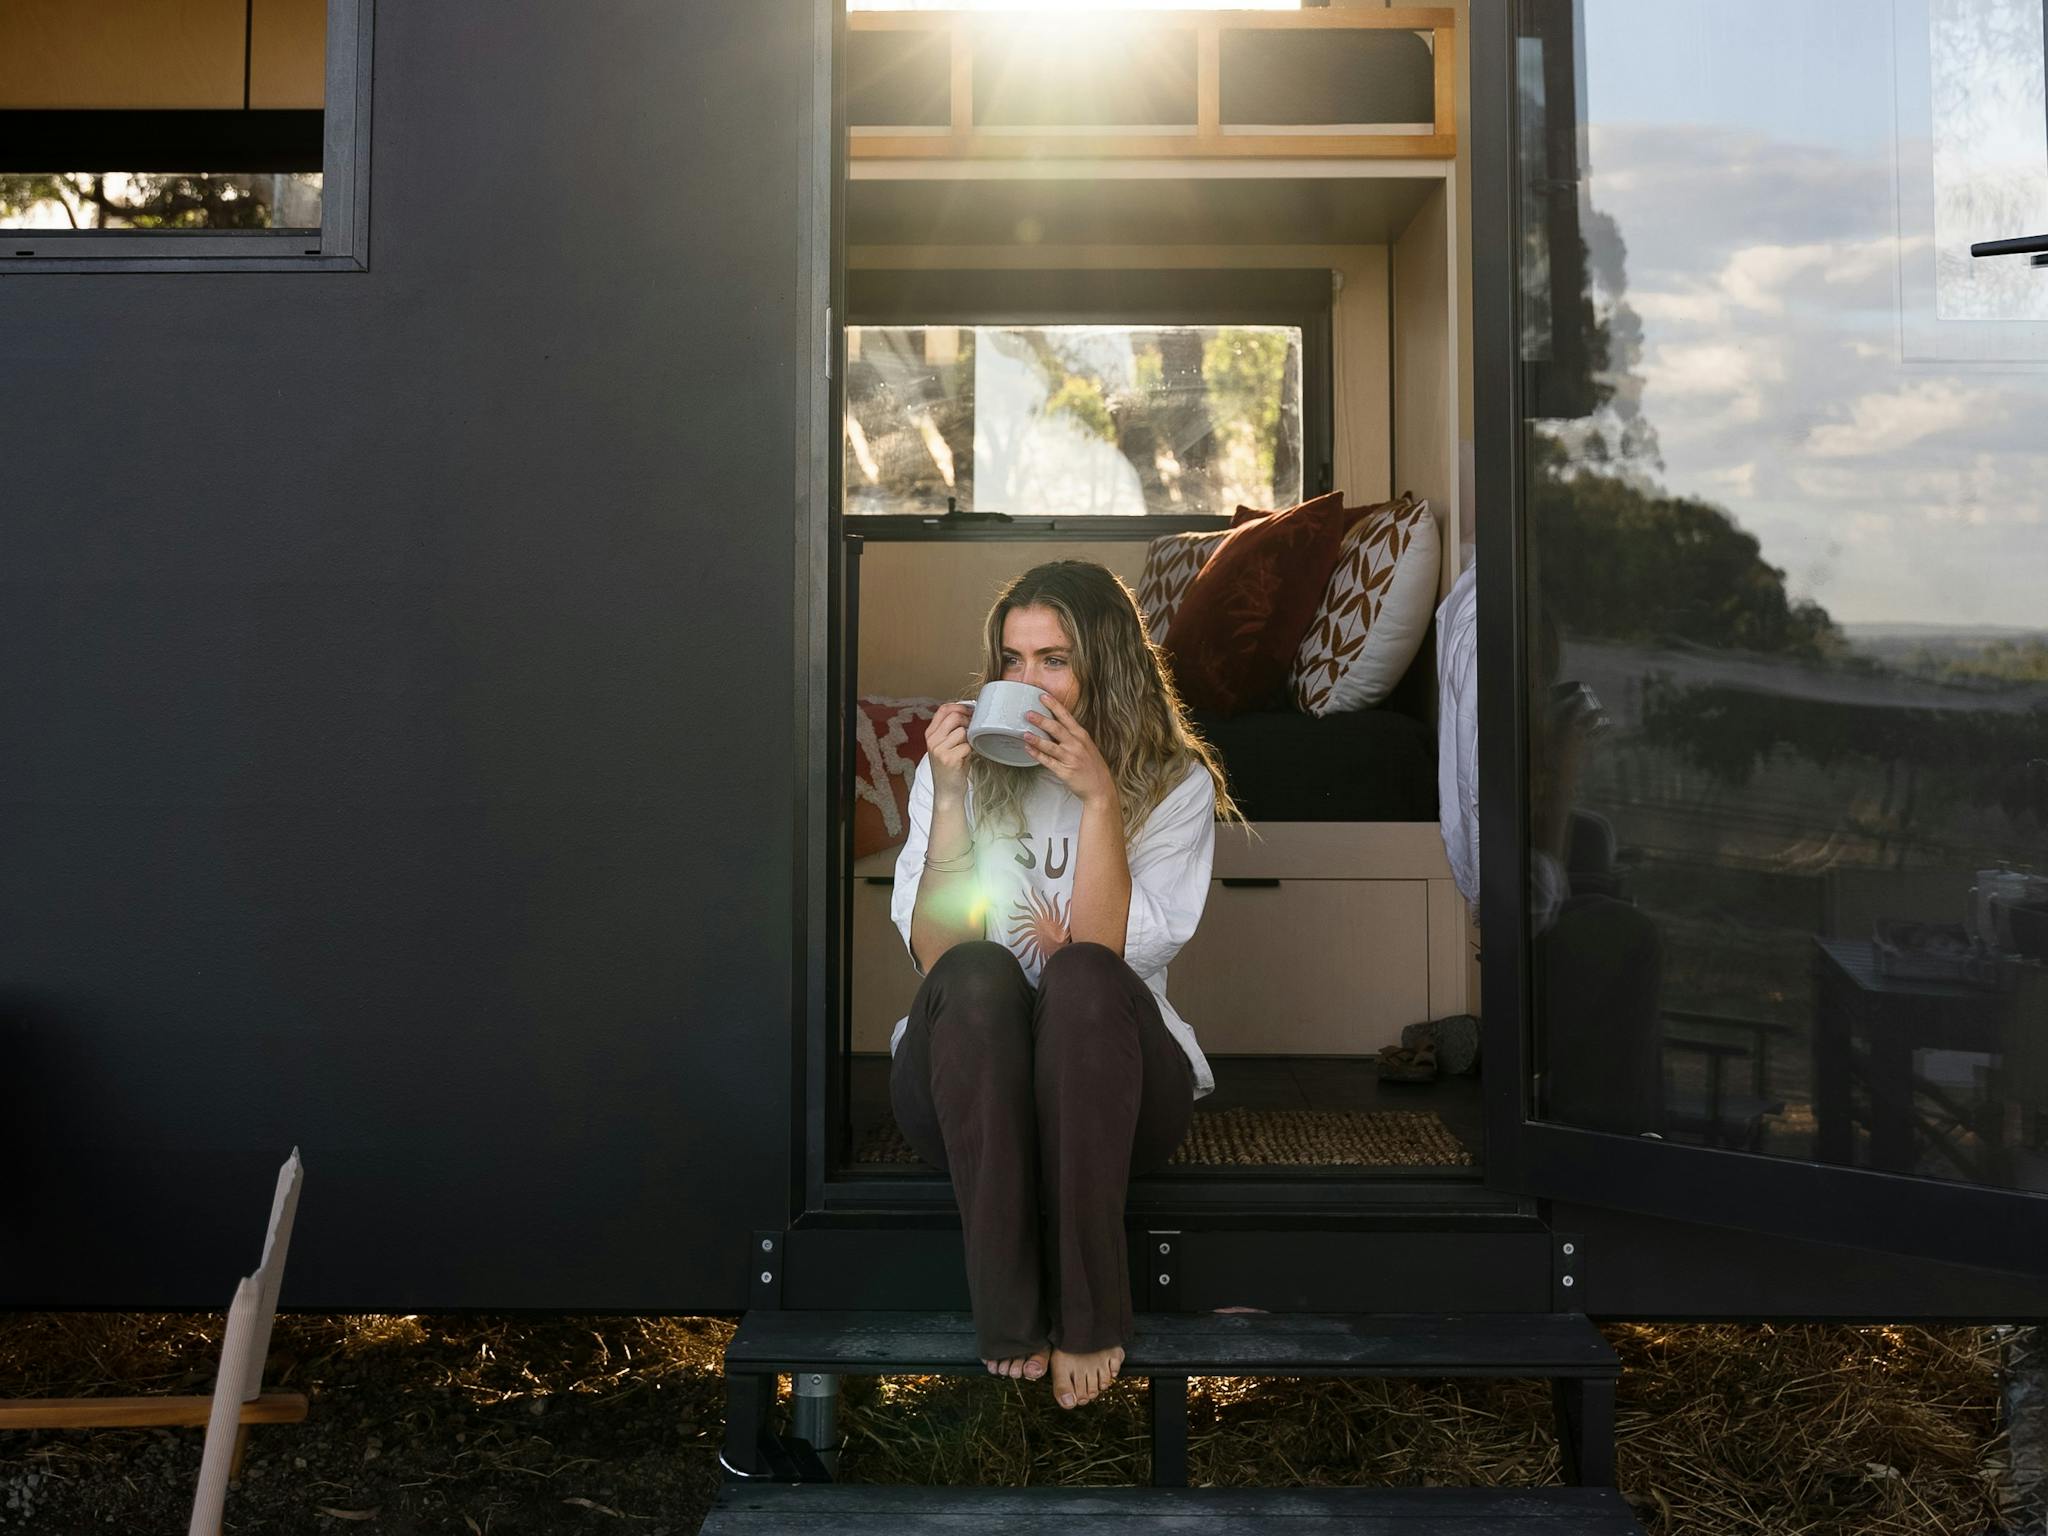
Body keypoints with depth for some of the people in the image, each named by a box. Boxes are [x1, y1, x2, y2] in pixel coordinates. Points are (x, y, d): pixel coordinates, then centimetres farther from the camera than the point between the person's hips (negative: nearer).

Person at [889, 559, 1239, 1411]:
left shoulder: (1178, 786, 0)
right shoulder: (961, 769, 4)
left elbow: (1104, 956, -14)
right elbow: (938, 954, -9)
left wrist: (1099, 798, -21)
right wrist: (949, 796, -17)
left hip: (1108, 1084, -1)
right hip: (967, 1086, 1)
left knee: (1080, 978, -33)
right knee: (980, 976, -32)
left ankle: (1087, 1313, -27)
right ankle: (1010, 1313, -29)